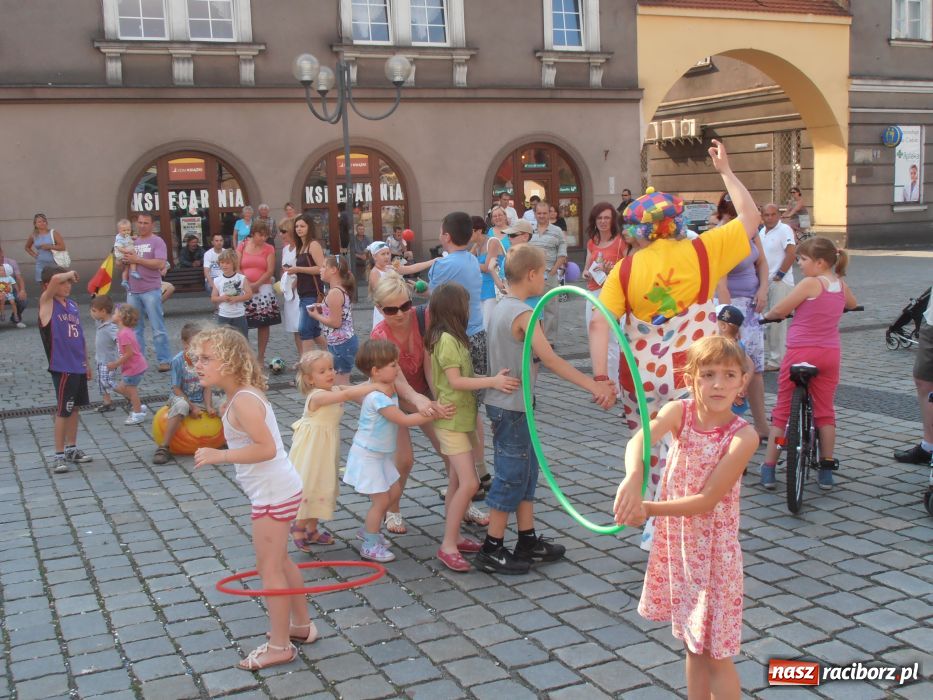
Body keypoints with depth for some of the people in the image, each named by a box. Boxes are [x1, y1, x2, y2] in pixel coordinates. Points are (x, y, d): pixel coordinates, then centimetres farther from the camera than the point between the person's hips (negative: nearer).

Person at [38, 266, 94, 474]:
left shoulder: (73, 304, 10)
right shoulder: (46, 302, -9)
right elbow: (55, 279, -29)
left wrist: (86, 363, 18)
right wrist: (70, 273, -9)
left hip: (78, 366, 7)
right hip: (62, 368, -7)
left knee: (74, 408, 15)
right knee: (63, 411, -2)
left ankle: (72, 449, 28)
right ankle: (59, 455, 7)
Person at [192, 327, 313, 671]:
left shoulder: (242, 401, -22)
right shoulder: (245, 395, 8)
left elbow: (266, 448, -29)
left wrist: (219, 455, -27)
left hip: (273, 494, -10)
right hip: (279, 489, 10)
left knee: (269, 568, 1)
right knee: (279, 560, 23)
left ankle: (279, 646, 12)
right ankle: (301, 625, 37)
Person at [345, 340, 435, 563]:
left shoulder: (388, 388, 1)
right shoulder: (377, 398, -28)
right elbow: (405, 420, -26)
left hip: (380, 454, 9)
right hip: (367, 456, -9)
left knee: (393, 490, 18)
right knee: (381, 500, -2)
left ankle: (368, 530, 34)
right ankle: (370, 545, 13)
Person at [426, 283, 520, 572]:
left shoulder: (453, 338, 13)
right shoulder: (446, 339, -17)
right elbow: (455, 381, -22)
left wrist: (493, 379, 5)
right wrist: (492, 381, -27)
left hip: (462, 418, 10)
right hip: (451, 420, -10)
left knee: (457, 480, 14)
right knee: (469, 483, -14)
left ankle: (453, 536, 23)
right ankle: (447, 546, -8)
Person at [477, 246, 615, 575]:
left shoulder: (502, 307, 9)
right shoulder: (523, 313, -20)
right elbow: (551, 360, -28)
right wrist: (594, 386, -31)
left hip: (506, 404, 9)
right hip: (510, 408, -9)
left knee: (526, 470, 16)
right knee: (512, 476, -1)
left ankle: (528, 541, 24)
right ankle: (491, 551, 7)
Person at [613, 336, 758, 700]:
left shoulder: (743, 435, -20)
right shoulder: (680, 411, -10)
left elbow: (707, 500, -23)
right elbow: (639, 440, -30)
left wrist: (648, 508, -31)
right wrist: (632, 480, -51)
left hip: (714, 550, -4)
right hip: (675, 544, 4)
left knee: (715, 653, 6)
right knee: (693, 645, 19)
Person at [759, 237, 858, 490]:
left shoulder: (810, 283, -13)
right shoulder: (841, 284, 6)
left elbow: (778, 311, -9)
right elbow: (852, 304, 28)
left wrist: (766, 315, 11)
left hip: (801, 352, -5)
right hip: (830, 354, 5)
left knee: (781, 410, 6)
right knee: (825, 411, 14)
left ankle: (769, 470, 8)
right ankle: (827, 471, 15)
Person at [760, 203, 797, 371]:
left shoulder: (784, 230, -10)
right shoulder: (762, 232, 14)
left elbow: (791, 253, -19)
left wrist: (779, 274, -17)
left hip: (779, 282, -8)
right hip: (765, 281, 8)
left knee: (777, 321, -6)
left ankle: (776, 360, -2)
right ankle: (767, 356, 22)